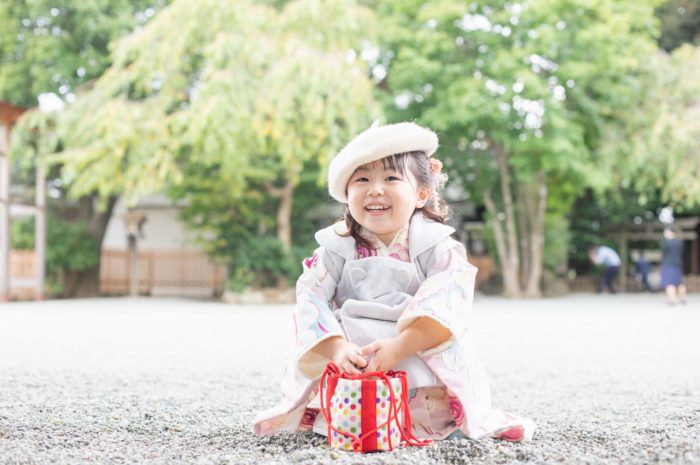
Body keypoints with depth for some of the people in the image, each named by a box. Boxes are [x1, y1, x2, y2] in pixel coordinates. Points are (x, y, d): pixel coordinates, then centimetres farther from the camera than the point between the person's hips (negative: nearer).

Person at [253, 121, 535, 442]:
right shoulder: (336, 248, 6)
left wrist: (399, 347, -31)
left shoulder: (436, 247, 0)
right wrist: (337, 348, -26)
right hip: (351, 366, 1)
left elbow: (446, 304, -15)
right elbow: (311, 302, -6)